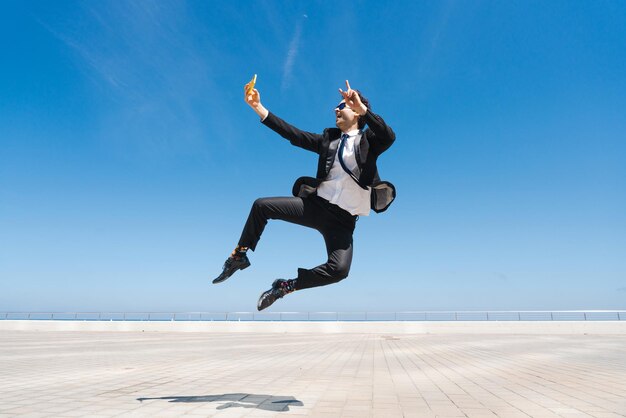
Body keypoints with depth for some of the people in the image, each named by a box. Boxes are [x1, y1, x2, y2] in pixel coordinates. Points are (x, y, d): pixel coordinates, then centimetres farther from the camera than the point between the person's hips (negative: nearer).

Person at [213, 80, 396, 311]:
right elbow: (293, 134, 4)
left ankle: (286, 286, -5)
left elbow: (389, 137, -21)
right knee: (261, 206, -5)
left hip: (343, 220, -4)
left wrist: (362, 109, -34)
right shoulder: (329, 138, 13)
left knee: (339, 269, -26)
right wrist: (258, 107, -2)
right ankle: (239, 256, 14)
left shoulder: (369, 140, 1)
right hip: (315, 205, 4)